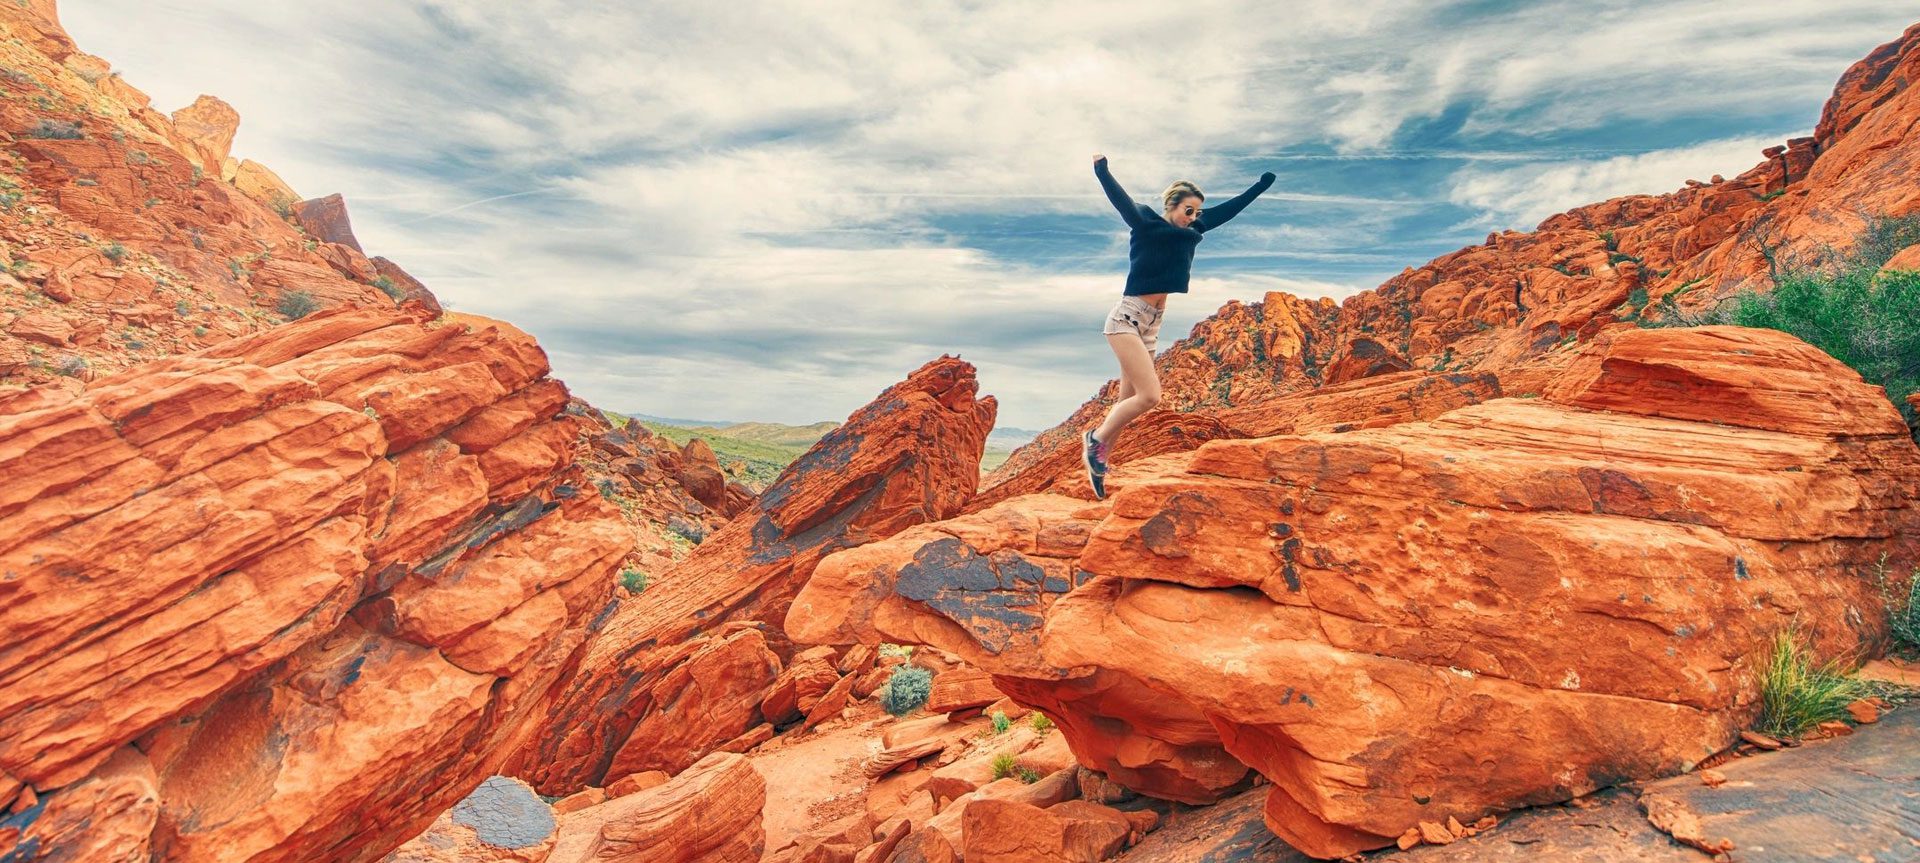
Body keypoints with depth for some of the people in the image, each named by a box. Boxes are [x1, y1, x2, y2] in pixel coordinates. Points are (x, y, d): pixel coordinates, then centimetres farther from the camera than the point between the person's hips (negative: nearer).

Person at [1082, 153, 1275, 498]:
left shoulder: (1190, 231, 12)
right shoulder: (1145, 223, -6)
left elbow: (1227, 210, 20)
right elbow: (1121, 201, -21)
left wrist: (1261, 185, 25)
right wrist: (1101, 169, -33)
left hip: (1152, 324, 8)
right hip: (1127, 318, -8)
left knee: (1128, 401, 7)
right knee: (1150, 396, -17)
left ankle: (1098, 461, 16)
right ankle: (1097, 437, 2)